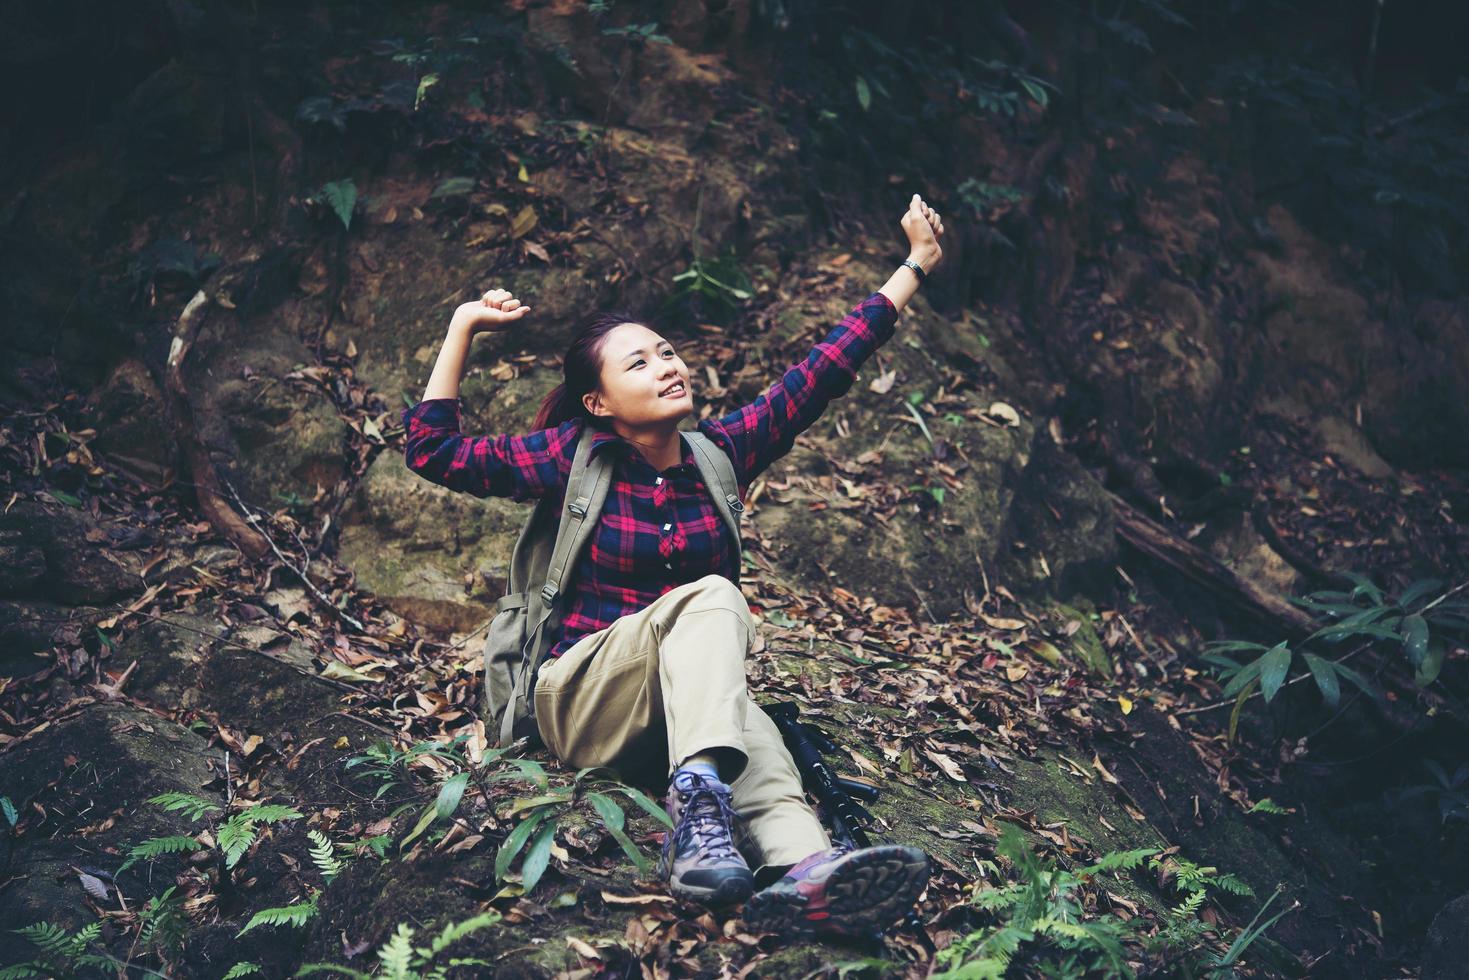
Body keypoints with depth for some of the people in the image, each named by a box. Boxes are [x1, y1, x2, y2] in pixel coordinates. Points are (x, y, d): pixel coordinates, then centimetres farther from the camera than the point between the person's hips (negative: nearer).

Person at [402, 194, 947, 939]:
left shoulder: (721, 452, 6)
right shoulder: (578, 457, -1)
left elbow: (821, 372, 7)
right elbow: (434, 453, -5)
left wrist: (915, 268, 8)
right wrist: (463, 329, -7)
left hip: (685, 706, 3)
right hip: (582, 701, -3)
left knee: (756, 741, -35)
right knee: (711, 597, -31)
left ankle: (802, 871, -67)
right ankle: (698, 801, -53)